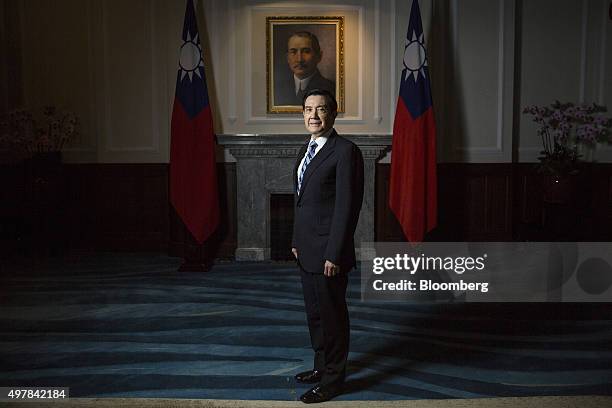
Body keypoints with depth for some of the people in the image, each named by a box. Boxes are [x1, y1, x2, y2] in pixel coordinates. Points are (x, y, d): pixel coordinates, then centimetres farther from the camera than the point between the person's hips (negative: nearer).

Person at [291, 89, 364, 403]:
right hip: (305, 250, 9)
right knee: (314, 313, 19)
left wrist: (334, 254, -20)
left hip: (327, 252, -9)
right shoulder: (305, 150, 13)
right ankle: (321, 366, 36)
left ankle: (332, 380, 19)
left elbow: (347, 207, -18)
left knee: (332, 315, 4)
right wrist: (296, 241, 15)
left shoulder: (345, 151, -14)